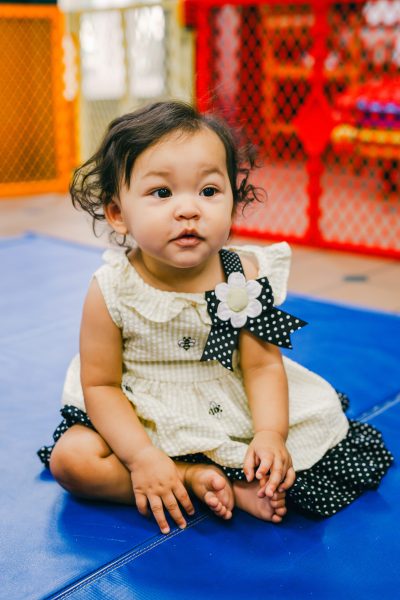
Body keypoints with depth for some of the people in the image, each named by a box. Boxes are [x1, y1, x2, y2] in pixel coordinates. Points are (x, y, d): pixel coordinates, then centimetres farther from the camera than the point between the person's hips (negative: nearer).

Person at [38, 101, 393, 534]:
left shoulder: (245, 275, -15)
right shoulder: (111, 291, -19)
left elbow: (263, 364, -12)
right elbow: (100, 384, -13)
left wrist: (270, 436, -27)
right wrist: (142, 457, -23)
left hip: (236, 416, 1)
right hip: (144, 424, 0)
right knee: (70, 458, -21)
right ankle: (196, 479, -20)